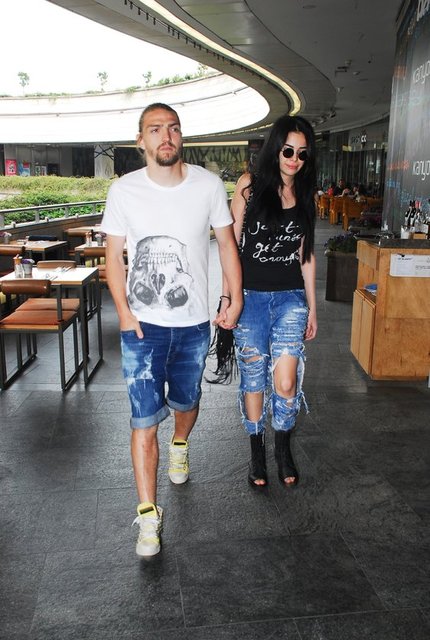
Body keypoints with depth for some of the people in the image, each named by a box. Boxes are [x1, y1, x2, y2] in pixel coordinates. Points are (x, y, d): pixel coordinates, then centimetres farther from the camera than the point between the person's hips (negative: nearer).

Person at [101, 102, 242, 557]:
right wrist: (124, 312, -10)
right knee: (144, 420, -3)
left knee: (186, 402, 20)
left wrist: (235, 299, 1)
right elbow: (113, 256, -1)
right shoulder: (124, 190, -6)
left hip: (193, 323, 2)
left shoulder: (208, 186, -4)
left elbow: (226, 243, 6)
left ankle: (180, 445, 56)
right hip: (143, 325, -1)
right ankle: (148, 514, 11)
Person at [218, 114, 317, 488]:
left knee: (286, 382, -8)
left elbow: (306, 254, 12)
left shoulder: (307, 195, 8)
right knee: (253, 381, 7)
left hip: (291, 298, 2)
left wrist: (312, 306, 12)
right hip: (251, 297, -1)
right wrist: (226, 296, -5)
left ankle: (283, 447, 19)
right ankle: (258, 453, 28)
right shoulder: (250, 184, -2)